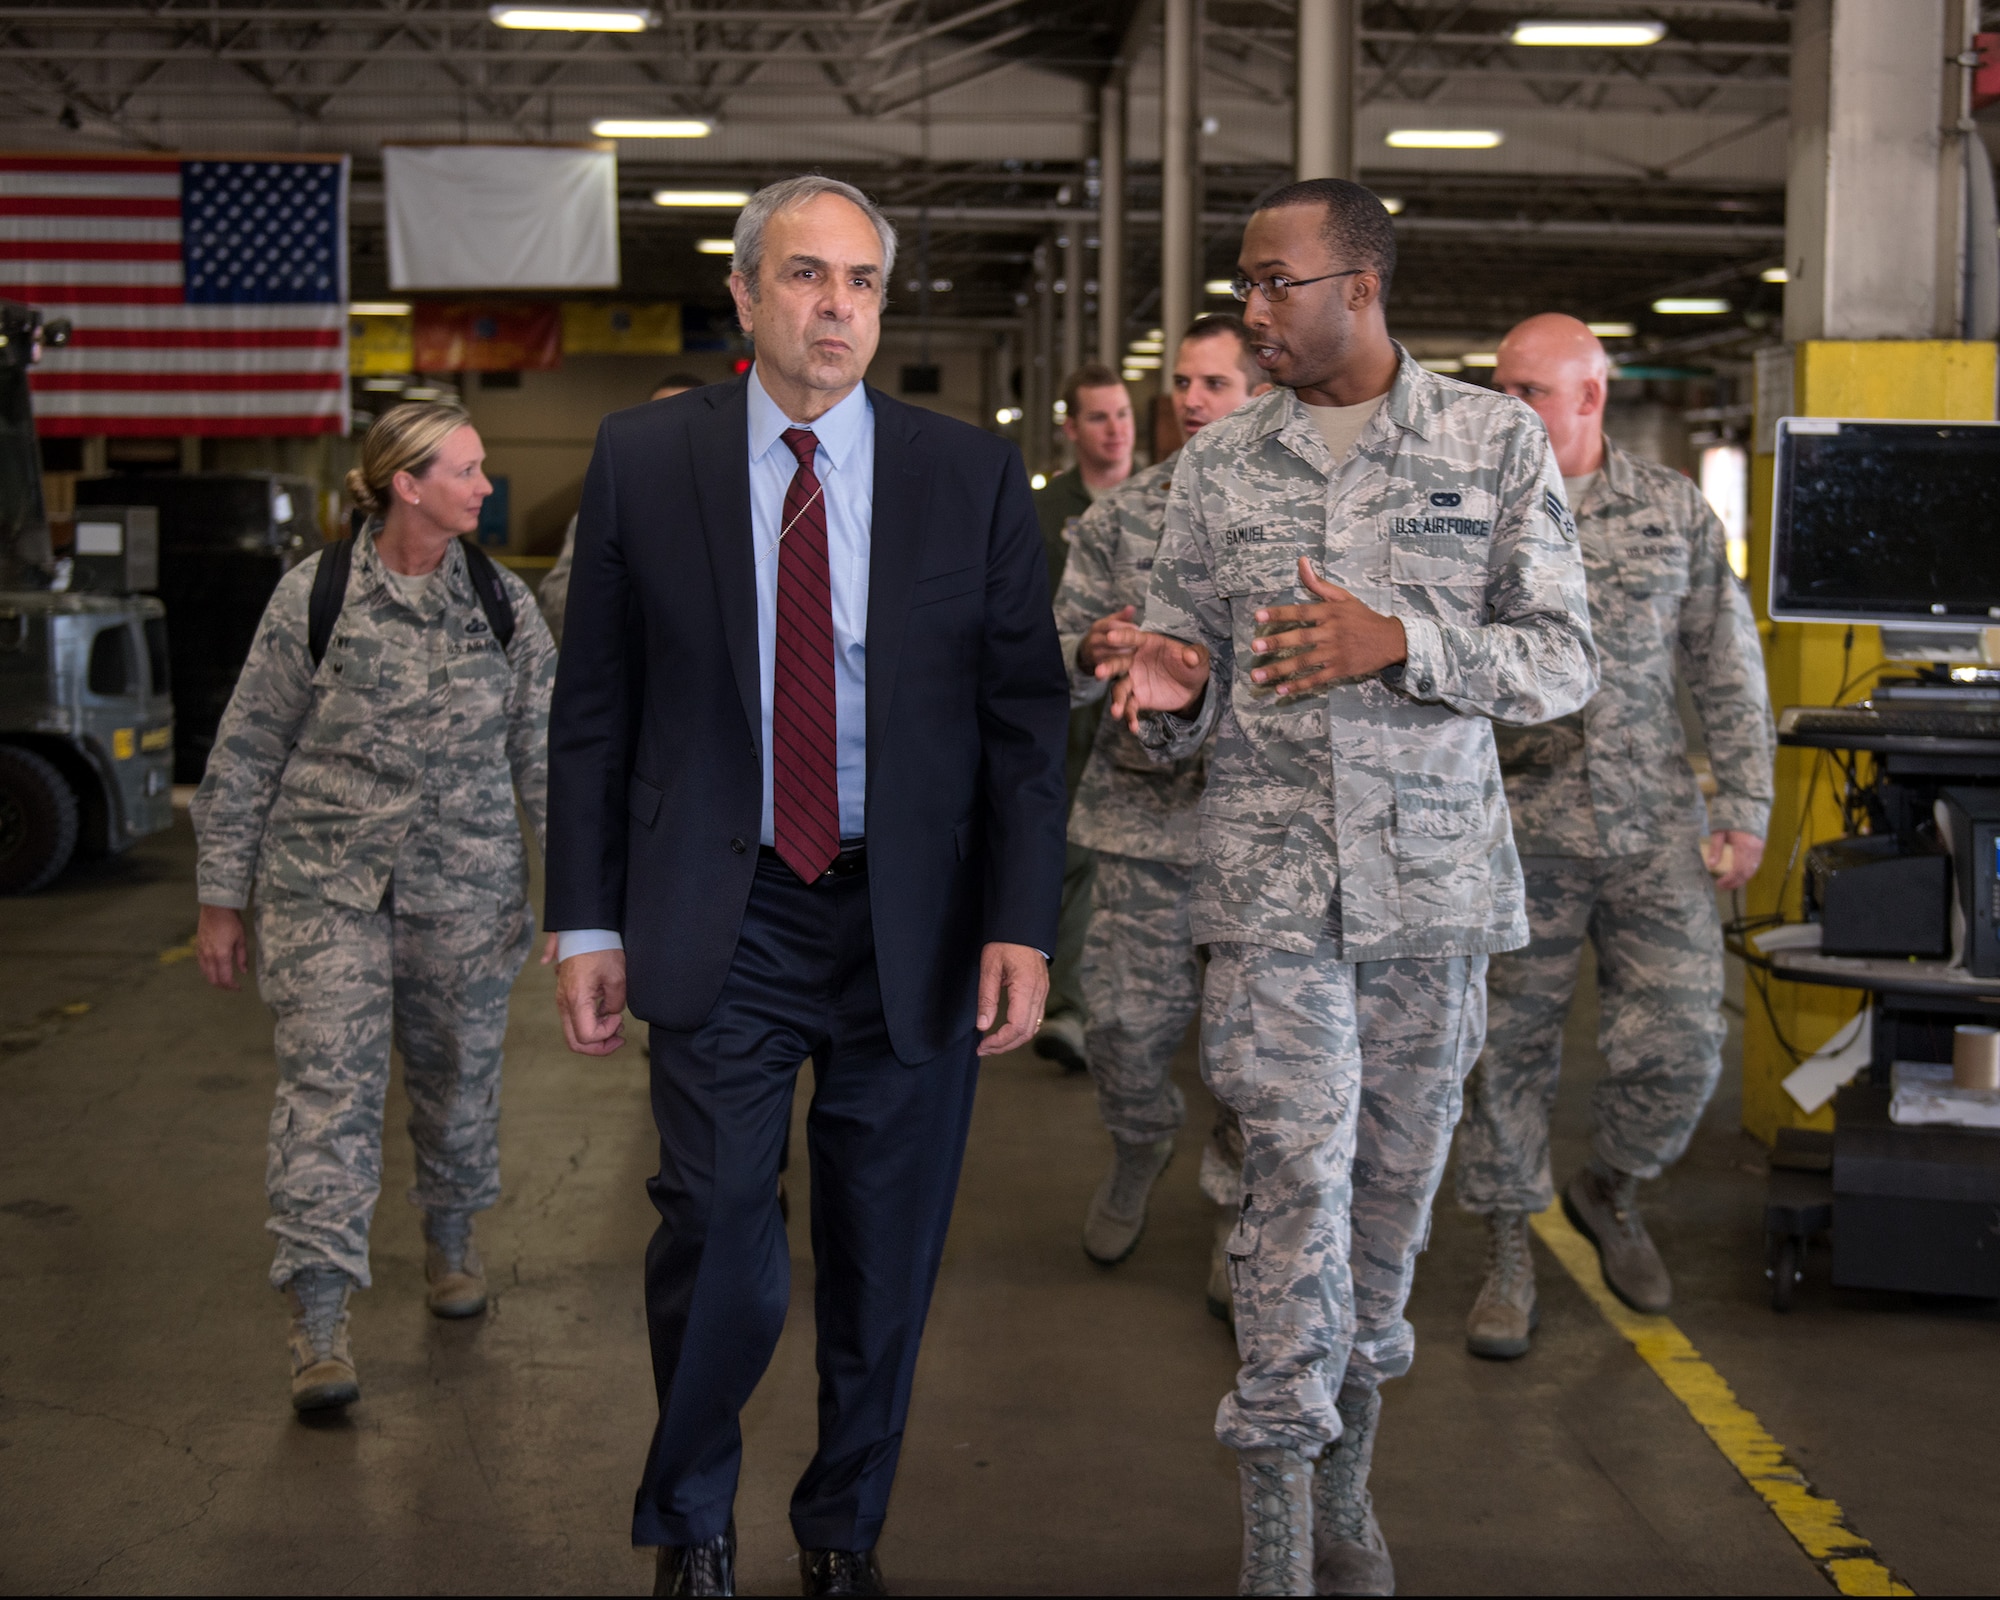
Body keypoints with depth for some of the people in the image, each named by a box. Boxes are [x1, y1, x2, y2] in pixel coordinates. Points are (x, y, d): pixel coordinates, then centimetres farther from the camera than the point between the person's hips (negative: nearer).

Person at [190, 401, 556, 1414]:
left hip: (464, 891, 3)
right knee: (328, 1086, -10)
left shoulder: (502, 604, 3)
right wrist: (220, 899, 1)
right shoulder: (313, 597, -5)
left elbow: (546, 753, 7)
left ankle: (449, 1247, 40)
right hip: (327, 887, -3)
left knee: (459, 1075, 14)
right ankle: (319, 1326, -9)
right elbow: (246, 753, 0)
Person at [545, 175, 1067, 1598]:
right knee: (719, 1253, 0)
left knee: (885, 1265, 11)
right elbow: (594, 708, 4)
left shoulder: (974, 475, 1)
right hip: (723, 919, -1)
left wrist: (1023, 926, -7)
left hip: (914, 926, 1)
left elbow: (1027, 716, 0)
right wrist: (588, 921, 0)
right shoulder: (643, 461, 1)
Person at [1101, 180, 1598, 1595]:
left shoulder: (1498, 440, 2)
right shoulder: (1220, 462, 7)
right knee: (1298, 1173, -7)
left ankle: (1346, 1482, 26)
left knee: (1397, 1172, 8)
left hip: (1438, 875, 0)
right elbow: (1189, 682, 11)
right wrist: (1171, 690, -14)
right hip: (1272, 872, 0)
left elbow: (1566, 664, -2)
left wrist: (1400, 642, -18)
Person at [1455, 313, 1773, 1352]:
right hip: (1516, 832, -1)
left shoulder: (1676, 511, 5)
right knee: (1510, 1046, 3)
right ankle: (1509, 1255, 19)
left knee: (1679, 1046, 0)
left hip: (1654, 828, 1)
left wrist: (1745, 806, 4)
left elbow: (1727, 671, 9)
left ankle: (1610, 1191, 28)